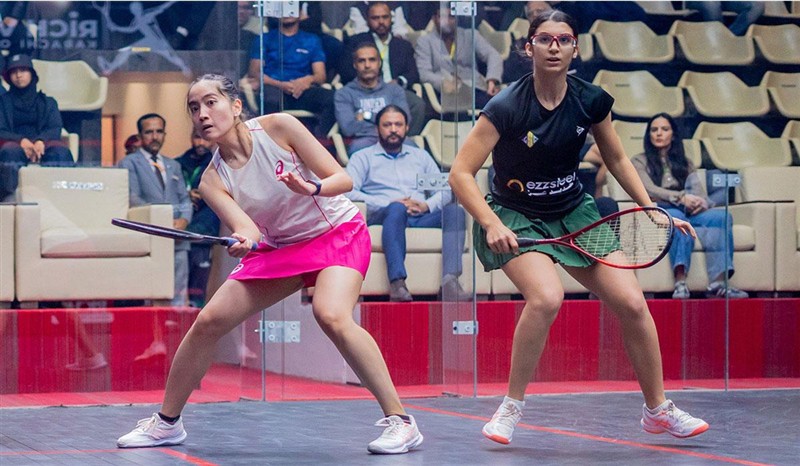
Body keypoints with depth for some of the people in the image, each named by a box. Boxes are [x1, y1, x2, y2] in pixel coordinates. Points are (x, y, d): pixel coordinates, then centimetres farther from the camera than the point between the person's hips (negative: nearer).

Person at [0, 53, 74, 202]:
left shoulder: (47, 102, 25)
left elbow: (55, 129, 9)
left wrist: (41, 141, -16)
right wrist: (21, 141, -16)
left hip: (42, 146, 1)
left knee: (60, 151, -34)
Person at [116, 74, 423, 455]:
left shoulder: (278, 127, -18)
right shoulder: (212, 181, -9)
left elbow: (343, 179, -17)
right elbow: (247, 230, -23)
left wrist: (312, 189, -38)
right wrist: (243, 242, -47)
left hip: (338, 233, -5)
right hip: (280, 247, 5)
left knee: (331, 315, -32)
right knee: (208, 321, -2)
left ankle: (400, 421, -27)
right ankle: (166, 423, 17)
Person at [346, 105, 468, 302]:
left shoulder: (421, 156, 30)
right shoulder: (363, 158, 17)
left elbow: (444, 190, 19)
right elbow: (349, 191, -1)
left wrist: (427, 205, -6)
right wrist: (389, 203, -13)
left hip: (420, 218, 4)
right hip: (382, 217, -4)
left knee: (455, 211, -26)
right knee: (397, 209, -39)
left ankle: (450, 280, -43)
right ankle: (397, 283, -54)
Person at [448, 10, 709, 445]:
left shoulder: (591, 100, -8)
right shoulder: (507, 107, -21)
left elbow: (617, 159, 10)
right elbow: (461, 173, -22)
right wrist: (491, 225, -33)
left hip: (573, 212, 5)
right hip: (515, 217, -4)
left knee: (631, 303, -5)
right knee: (546, 297, -32)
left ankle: (658, 410, 15)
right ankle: (510, 408, -14)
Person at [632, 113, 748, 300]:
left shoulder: (684, 163, 28)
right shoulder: (640, 161, 14)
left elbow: (697, 190, 13)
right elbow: (649, 190, -4)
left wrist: (701, 202, -14)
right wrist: (681, 197, -20)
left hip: (688, 213, 4)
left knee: (721, 216, -28)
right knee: (677, 218, -41)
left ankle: (718, 282, -45)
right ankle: (680, 282, -58)